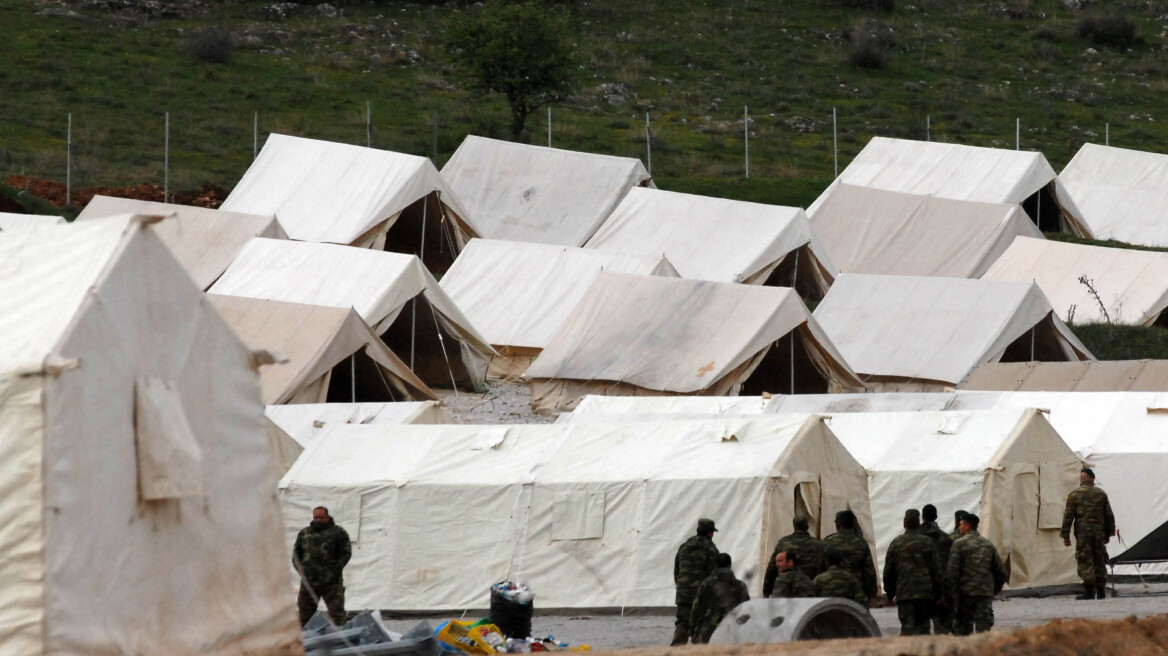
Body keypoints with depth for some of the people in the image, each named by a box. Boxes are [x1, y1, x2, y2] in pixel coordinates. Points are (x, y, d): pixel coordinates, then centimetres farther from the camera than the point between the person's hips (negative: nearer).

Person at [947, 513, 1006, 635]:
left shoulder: (959, 544, -4)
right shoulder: (988, 545, 10)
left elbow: (953, 571, -10)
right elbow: (1000, 571, 12)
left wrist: (951, 593, -5)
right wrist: (995, 590, 24)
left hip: (964, 593, -3)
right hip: (985, 593, 3)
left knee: (962, 627, 5)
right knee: (984, 626, 0)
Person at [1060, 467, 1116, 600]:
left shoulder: (1074, 494, 0)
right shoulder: (1101, 494, 9)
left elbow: (1068, 516, -4)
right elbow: (1109, 516, 11)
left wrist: (1065, 535, -1)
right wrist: (1108, 533, 19)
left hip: (1082, 532, -3)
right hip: (1099, 532, 3)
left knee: (1084, 561, -5)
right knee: (1099, 561, 9)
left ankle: (1089, 590, -15)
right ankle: (1101, 591, 10)